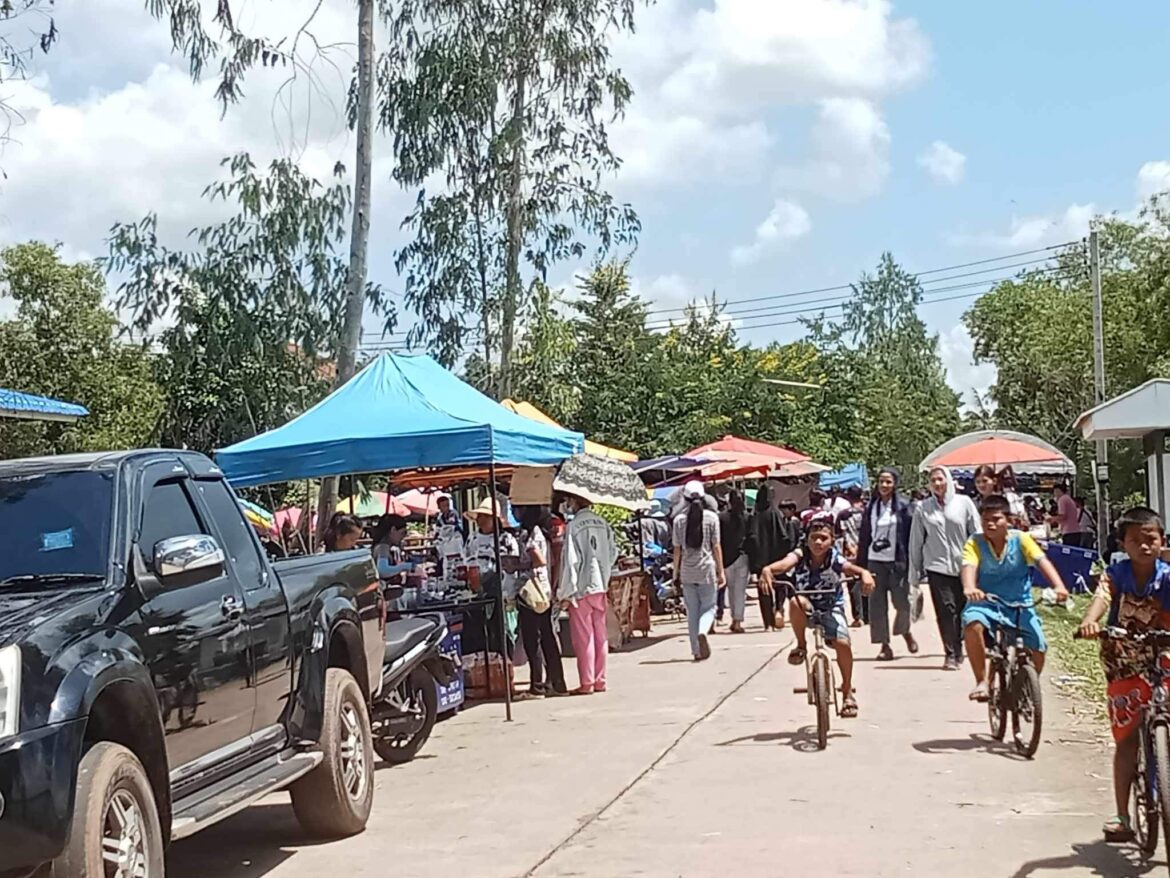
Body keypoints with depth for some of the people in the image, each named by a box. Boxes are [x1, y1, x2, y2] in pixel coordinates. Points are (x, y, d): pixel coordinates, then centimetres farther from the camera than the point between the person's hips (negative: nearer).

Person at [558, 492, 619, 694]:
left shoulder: (573, 526, -14)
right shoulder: (603, 524, 2)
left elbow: (571, 561, -15)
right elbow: (613, 553, 7)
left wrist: (566, 594, -11)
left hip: (581, 589, -5)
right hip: (601, 587, 5)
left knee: (584, 637, 2)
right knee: (600, 635, 11)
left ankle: (586, 683, 6)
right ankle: (600, 680, 17)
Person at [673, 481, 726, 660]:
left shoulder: (679, 519, 0)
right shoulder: (711, 517, -3)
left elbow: (677, 549, 2)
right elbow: (716, 547, -2)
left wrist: (676, 573, 10)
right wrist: (721, 571, 5)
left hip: (687, 571, 2)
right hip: (707, 568, -2)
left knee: (692, 611, 9)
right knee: (708, 607, 9)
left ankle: (697, 650, 9)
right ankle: (702, 632, -21)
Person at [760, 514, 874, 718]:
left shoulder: (835, 560, -19)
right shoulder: (800, 555, -19)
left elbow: (855, 569, -33)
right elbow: (784, 564, -39)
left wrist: (865, 575, -57)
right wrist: (768, 570, -61)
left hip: (831, 607, 0)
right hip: (806, 608, 0)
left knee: (842, 643, -20)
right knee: (796, 602, -35)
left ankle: (847, 690, 3)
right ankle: (801, 646, -12)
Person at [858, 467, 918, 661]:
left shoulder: (903, 506, -1)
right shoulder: (871, 507, 8)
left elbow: (910, 535, -4)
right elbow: (864, 536, 9)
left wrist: (909, 563, -9)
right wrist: (861, 564, 6)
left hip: (896, 561, -3)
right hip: (875, 561, 3)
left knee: (902, 601, -2)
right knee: (877, 604, 1)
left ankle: (905, 631, 28)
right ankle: (885, 645, 9)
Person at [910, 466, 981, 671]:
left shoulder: (964, 503, 2)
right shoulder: (923, 508, 4)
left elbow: (976, 534, 4)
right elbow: (916, 541, 8)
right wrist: (915, 572, 7)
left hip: (964, 567, 0)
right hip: (937, 567, 0)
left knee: (962, 610, 3)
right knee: (945, 610, -6)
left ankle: (956, 651, 20)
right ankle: (952, 654, 0)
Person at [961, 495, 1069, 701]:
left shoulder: (1021, 539, -6)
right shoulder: (975, 543, -8)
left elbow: (1042, 561, -19)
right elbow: (969, 567, -25)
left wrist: (1058, 586, -38)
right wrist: (969, 588, -48)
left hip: (1019, 606, 1)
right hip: (985, 604, -1)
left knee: (1038, 647, -15)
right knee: (973, 624, -33)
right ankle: (981, 682, -19)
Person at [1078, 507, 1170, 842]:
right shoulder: (1116, 574, -8)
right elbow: (1102, 597, -27)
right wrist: (1090, 621, -49)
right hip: (1124, 667, 0)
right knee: (1126, 739, 3)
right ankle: (1122, 815, 10)